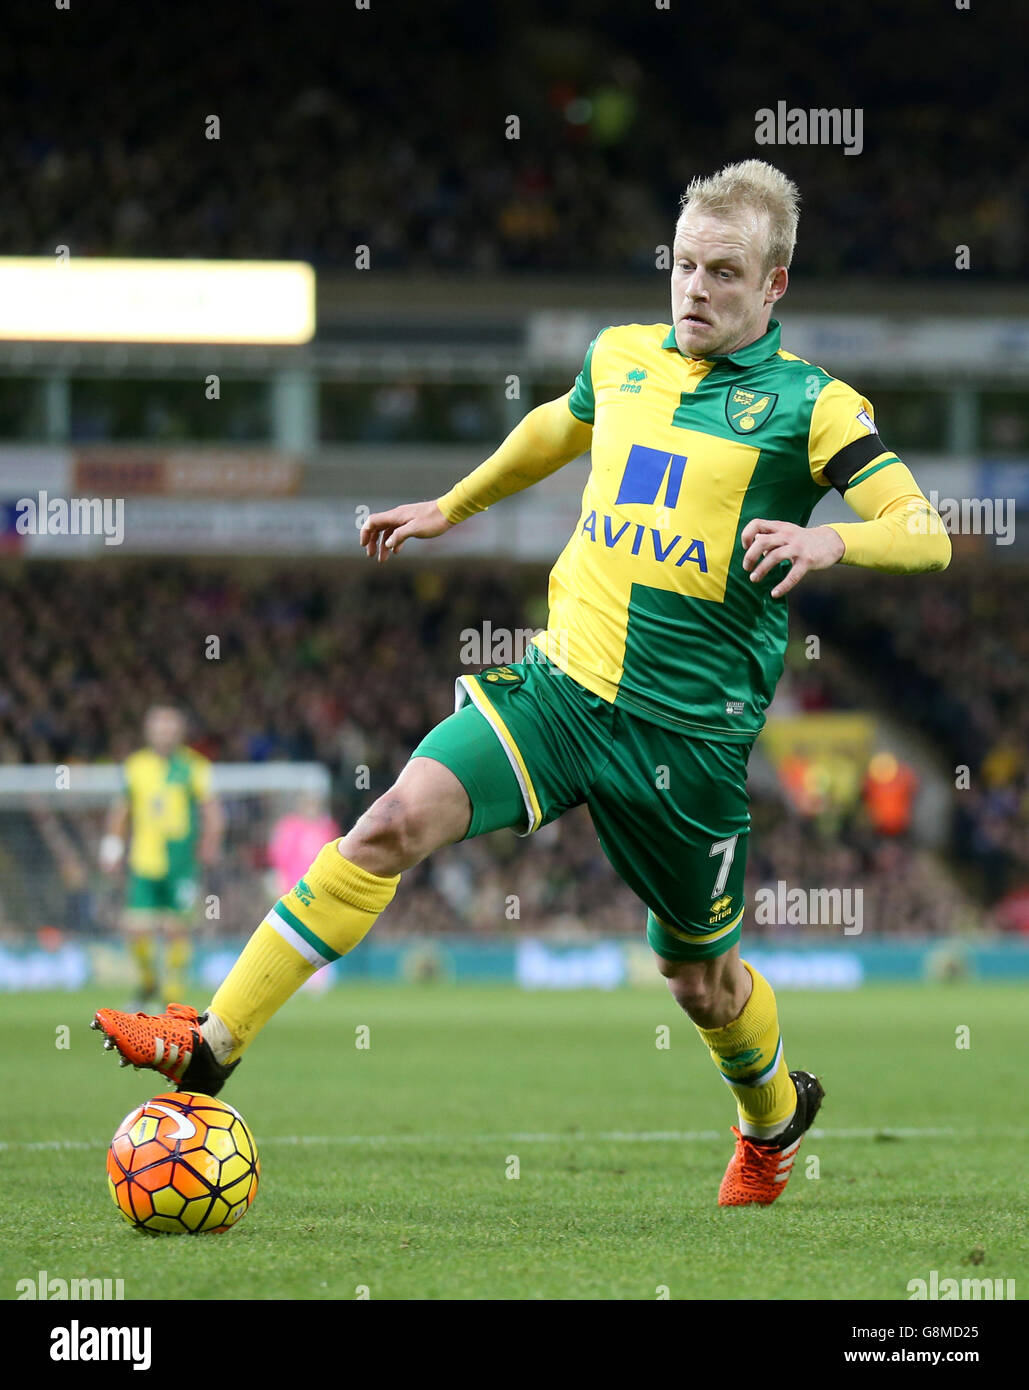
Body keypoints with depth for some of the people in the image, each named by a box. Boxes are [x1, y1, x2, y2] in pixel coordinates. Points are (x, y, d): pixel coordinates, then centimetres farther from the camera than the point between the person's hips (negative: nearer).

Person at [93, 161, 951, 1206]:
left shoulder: (810, 405, -4)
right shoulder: (623, 357, 10)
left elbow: (927, 534, -10)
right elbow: (559, 427, 33)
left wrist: (831, 540, -29)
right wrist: (451, 508, 40)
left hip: (686, 729, -3)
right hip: (562, 679, 3)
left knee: (700, 978, 10)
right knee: (399, 817, -18)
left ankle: (774, 1118, 44)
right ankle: (214, 1040, -18)